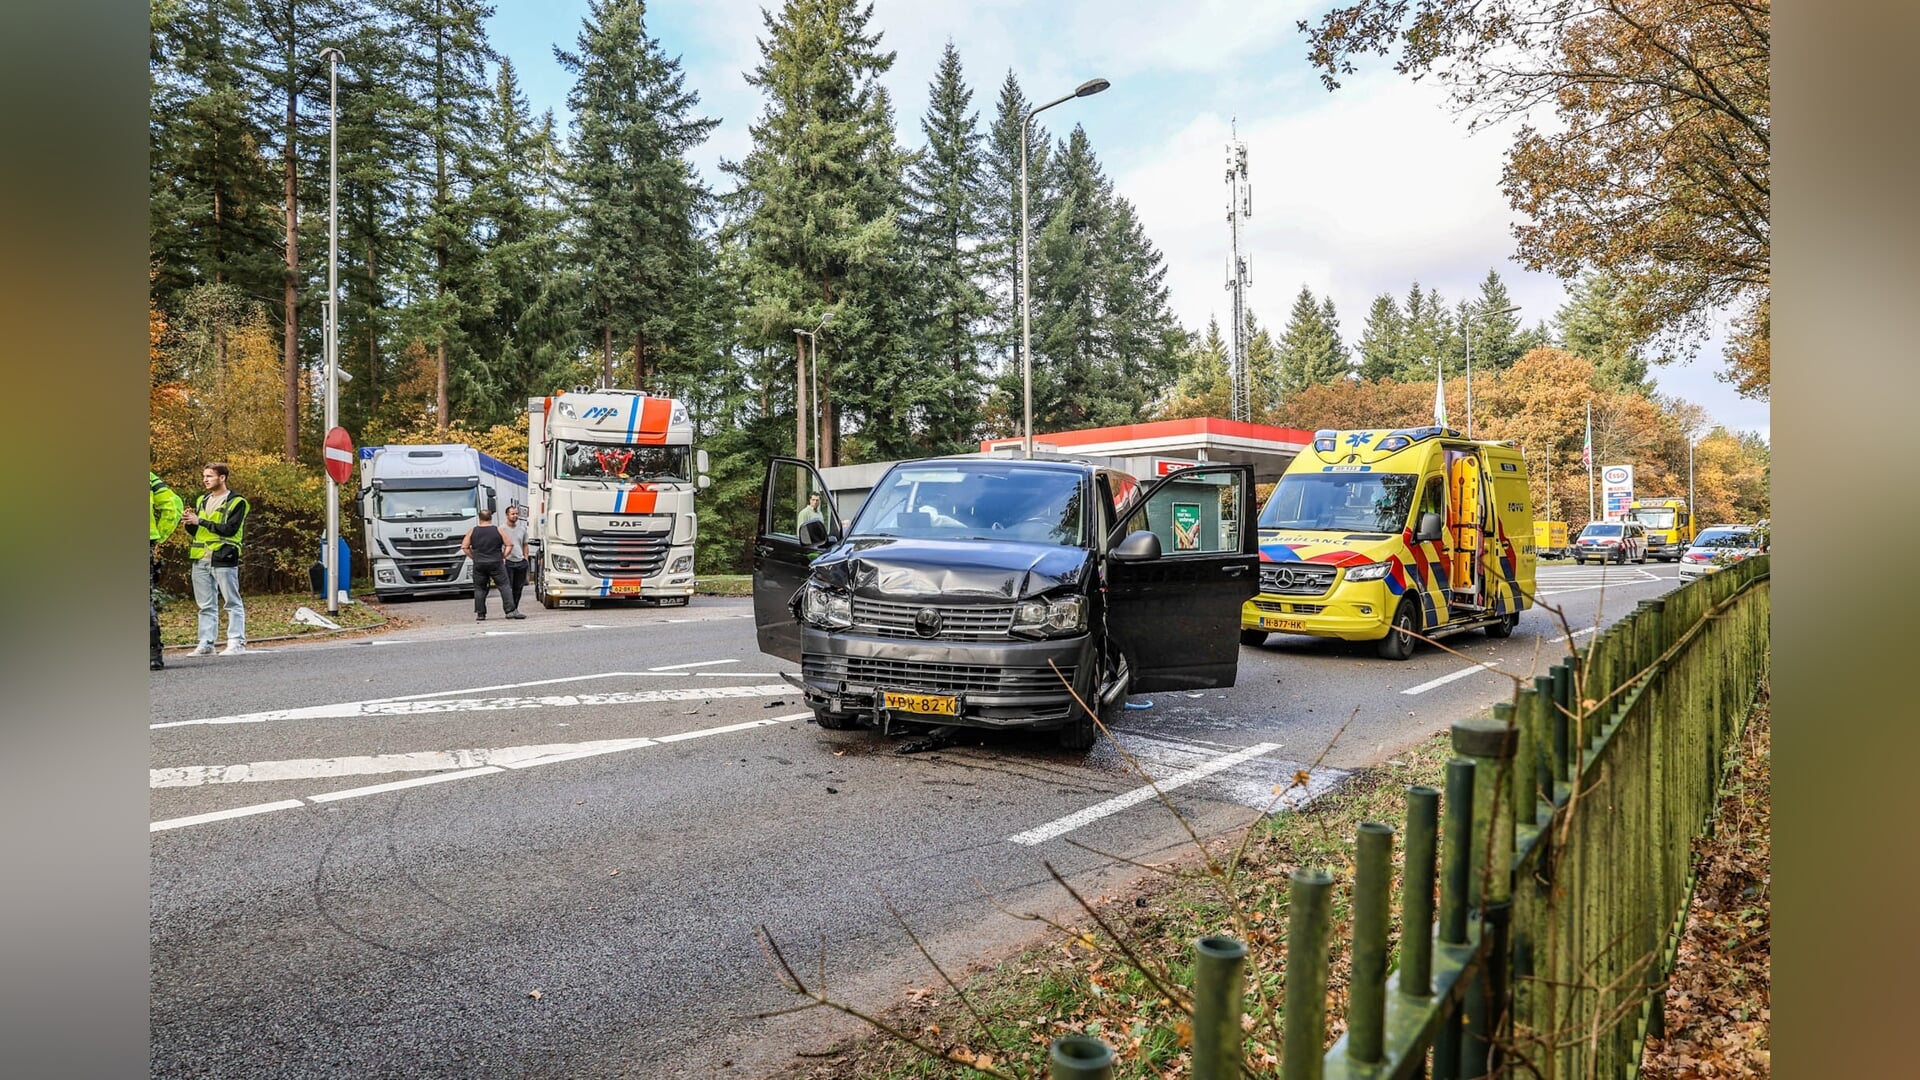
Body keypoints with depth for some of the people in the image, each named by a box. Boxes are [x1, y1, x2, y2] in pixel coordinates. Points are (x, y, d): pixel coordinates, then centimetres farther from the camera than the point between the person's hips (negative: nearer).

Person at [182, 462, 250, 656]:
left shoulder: (236, 502, -3)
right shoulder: (201, 500, 18)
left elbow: (230, 529, -14)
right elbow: (196, 531, 21)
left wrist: (200, 521, -13)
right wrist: (190, 523, -1)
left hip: (223, 558, -7)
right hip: (201, 559, 7)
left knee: (233, 603, -2)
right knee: (206, 606, 9)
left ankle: (237, 642, -1)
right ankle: (206, 644, 12)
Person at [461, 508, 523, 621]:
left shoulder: (472, 531, 5)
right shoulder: (498, 530, 1)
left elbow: (464, 547, 5)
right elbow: (509, 545, 0)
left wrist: (474, 557, 10)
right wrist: (503, 556, 6)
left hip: (479, 565, 1)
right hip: (496, 564, -1)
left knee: (479, 589, 8)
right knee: (504, 586, 1)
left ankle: (480, 614, 8)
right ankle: (511, 610, -7)